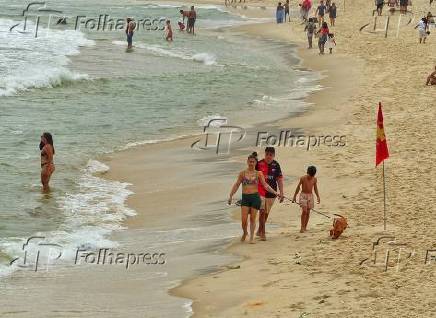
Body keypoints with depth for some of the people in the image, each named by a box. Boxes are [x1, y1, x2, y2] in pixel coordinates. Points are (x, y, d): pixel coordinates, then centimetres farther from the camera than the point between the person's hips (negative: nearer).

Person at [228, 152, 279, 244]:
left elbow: (265, 185, 3)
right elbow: (236, 185, 7)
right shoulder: (242, 173, 5)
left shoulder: (258, 174, 5)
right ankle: (245, 233, 24)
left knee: (253, 218, 2)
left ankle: (252, 237, 13)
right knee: (244, 219, -5)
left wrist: (274, 192, -8)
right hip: (245, 197, 0)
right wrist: (231, 196, 1)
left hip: (255, 197, 0)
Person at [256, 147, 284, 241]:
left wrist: (281, 193, 0)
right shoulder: (259, 164, -5)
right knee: (262, 211, -14)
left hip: (271, 193, 3)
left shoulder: (276, 165, 3)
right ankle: (263, 233, -10)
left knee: (266, 213, 12)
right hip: (260, 192, -3)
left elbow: (279, 179, 5)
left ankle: (259, 231, 30)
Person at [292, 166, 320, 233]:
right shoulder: (303, 178, -10)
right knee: (304, 211, -16)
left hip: (310, 196, 4)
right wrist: (295, 196, 4)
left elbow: (315, 188, 12)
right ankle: (302, 227, -12)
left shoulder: (314, 179, 0)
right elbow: (298, 187, 0)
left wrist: (318, 197, 4)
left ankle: (305, 227, 13)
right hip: (303, 195, -4)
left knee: (308, 212, 3)